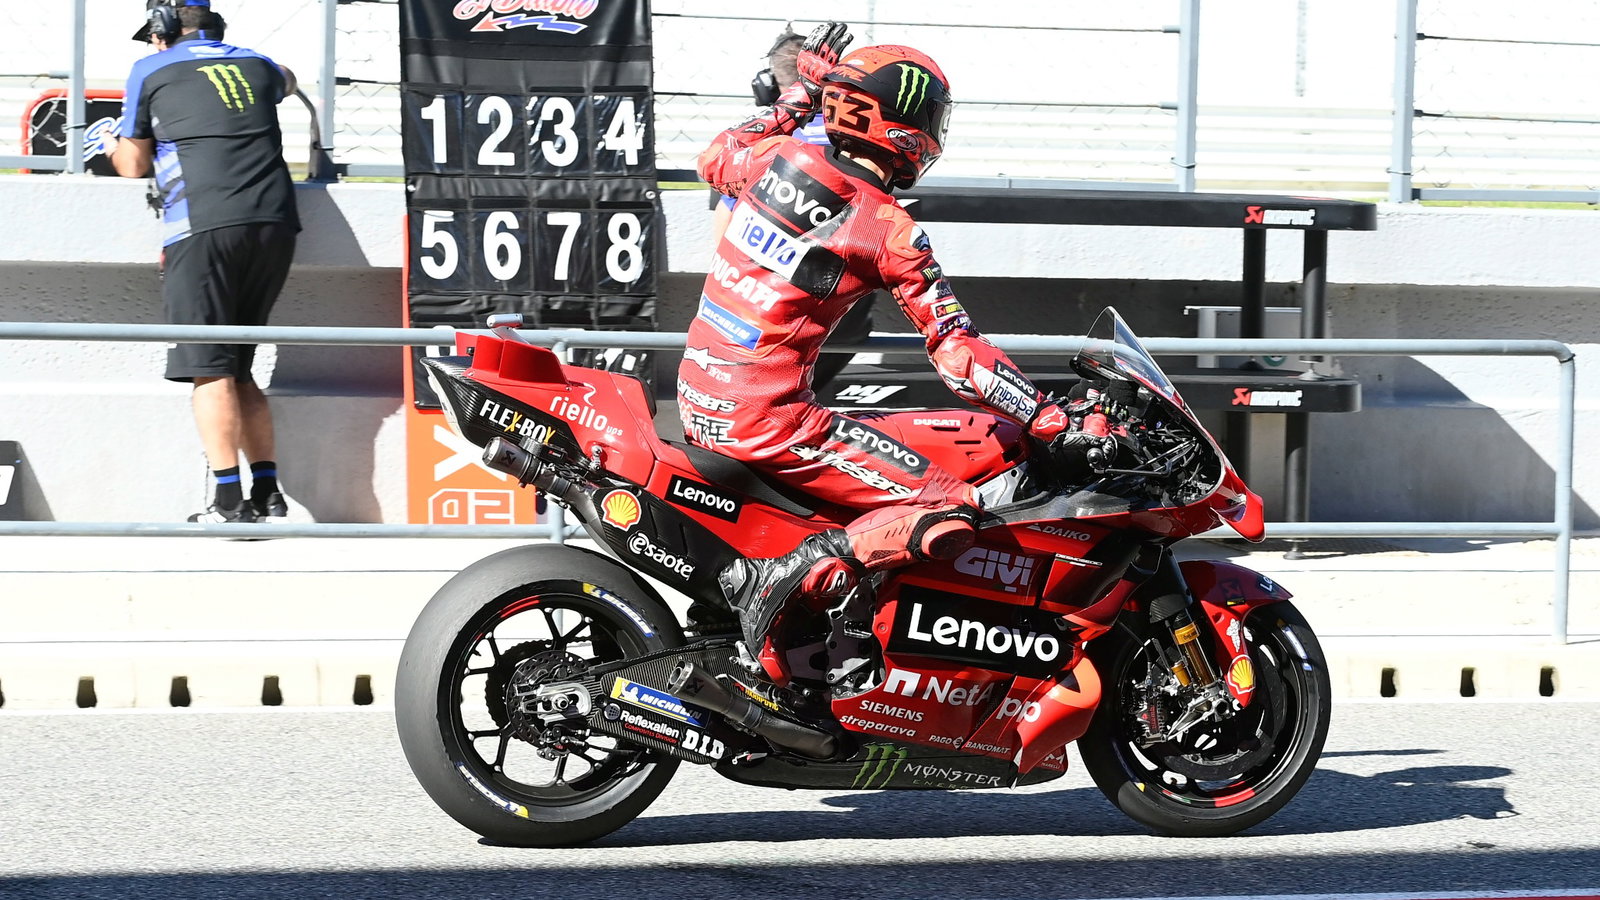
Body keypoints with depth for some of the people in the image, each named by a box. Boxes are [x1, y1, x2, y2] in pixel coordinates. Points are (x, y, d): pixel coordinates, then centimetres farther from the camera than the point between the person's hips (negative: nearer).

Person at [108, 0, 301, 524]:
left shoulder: (150, 71, 10)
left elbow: (132, 166, 16)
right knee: (236, 369, 13)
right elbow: (286, 83, 47)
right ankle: (268, 497, 7)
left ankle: (230, 504, -11)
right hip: (275, 224, 5)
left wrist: (114, 147, 37)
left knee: (209, 369, -4)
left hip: (204, 226, -5)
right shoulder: (254, 65, 22)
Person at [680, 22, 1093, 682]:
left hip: (697, 400, 8)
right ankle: (783, 578, -20)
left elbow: (715, 158, 26)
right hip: (768, 421, -7)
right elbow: (958, 353, -13)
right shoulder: (891, 234, -11)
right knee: (950, 515, -8)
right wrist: (1056, 425, -10)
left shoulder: (779, 157, 2)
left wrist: (797, 96, 29)